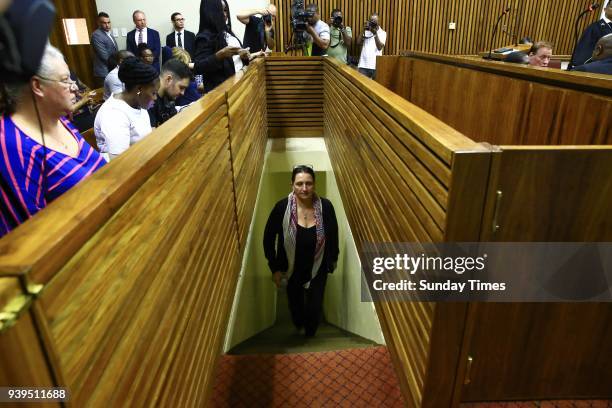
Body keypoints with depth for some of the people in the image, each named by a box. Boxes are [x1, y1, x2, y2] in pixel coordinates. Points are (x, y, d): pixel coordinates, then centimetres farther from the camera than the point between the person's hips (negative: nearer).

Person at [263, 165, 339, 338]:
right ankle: (298, 327, 57)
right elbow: (268, 237, -10)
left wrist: (332, 261, 6)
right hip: (292, 268, 0)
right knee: (295, 302, 22)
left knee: (314, 307, 12)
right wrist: (275, 268, -8)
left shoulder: (325, 206, -18)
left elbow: (333, 236, -2)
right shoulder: (282, 207, -21)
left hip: (317, 269, 0)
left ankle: (310, 335, 46)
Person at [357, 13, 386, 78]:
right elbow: (358, 43, 0)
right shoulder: (366, 31, 13)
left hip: (375, 65, -1)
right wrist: (364, 31, -9)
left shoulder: (382, 33, 5)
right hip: (363, 64, 1)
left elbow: (380, 47, -10)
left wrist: (375, 34, -17)